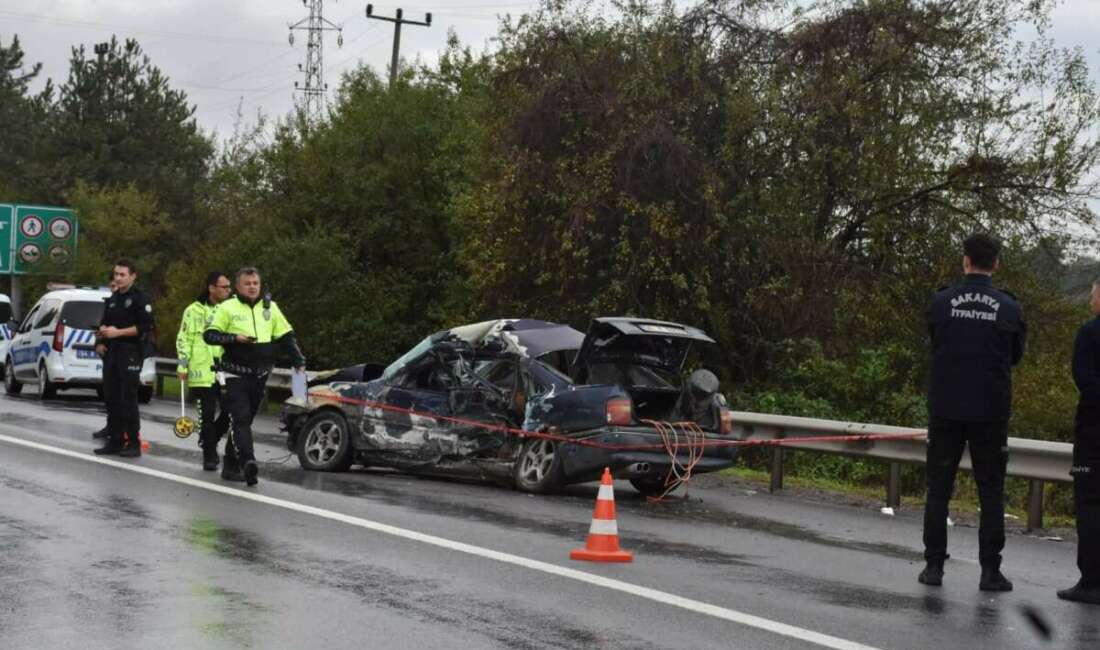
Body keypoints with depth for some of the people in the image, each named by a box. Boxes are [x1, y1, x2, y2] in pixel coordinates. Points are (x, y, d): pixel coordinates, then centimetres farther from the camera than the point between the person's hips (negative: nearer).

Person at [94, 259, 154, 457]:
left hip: (129, 353, -7)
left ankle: (133, 443, -5)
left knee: (128, 400, -9)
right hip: (111, 352, 7)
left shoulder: (138, 299, -5)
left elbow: (146, 326, -14)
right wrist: (101, 340, 6)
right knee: (111, 399, 7)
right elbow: (104, 323, 25)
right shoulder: (112, 299, 18)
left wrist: (118, 332, -16)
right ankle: (115, 441, 13)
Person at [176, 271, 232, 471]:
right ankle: (209, 456, 8)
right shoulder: (194, 311, 0)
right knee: (207, 415, -1)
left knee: (229, 412, -1)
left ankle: (209, 441, 24)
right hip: (203, 372, -4)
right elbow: (183, 340, -1)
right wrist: (183, 366, -7)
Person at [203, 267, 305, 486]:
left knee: (244, 420, 12)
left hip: (259, 376, 5)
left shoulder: (270, 307, 10)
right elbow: (209, 335, -4)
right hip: (236, 375, -5)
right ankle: (248, 462, -29)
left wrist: (299, 361, 6)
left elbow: (286, 336, 15)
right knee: (240, 419, -16)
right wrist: (234, 338, -17)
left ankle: (230, 465, 20)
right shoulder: (227, 308, -2)